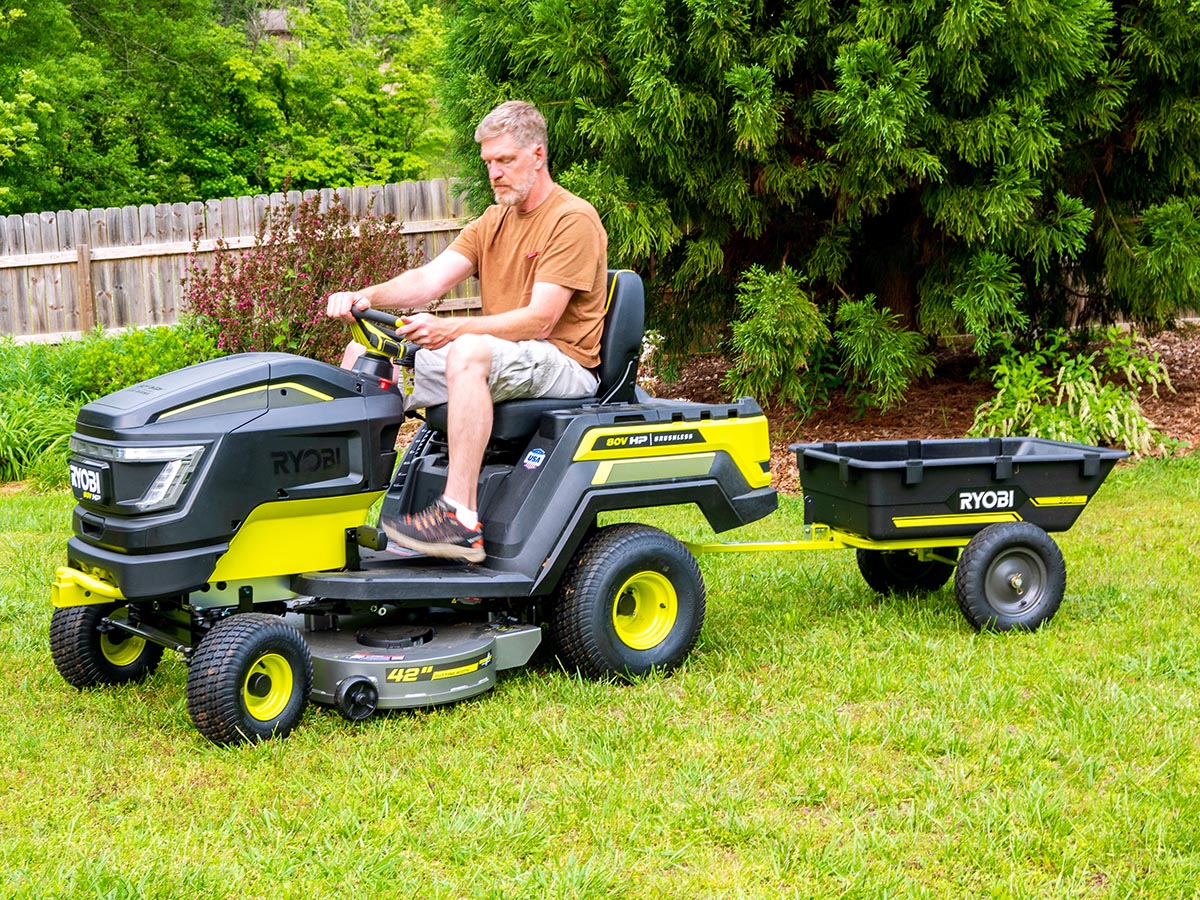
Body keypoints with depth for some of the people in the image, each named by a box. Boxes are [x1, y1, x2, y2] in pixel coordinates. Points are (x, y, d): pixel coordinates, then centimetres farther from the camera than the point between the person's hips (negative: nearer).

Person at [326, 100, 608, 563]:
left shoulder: (573, 220, -10)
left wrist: (450, 329, -29)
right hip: (500, 359, 8)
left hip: (565, 363, -8)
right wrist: (365, 296, -17)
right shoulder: (494, 222, 15)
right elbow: (428, 280, 3)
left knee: (468, 352, -39)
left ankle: (460, 519, -41)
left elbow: (539, 321, -20)